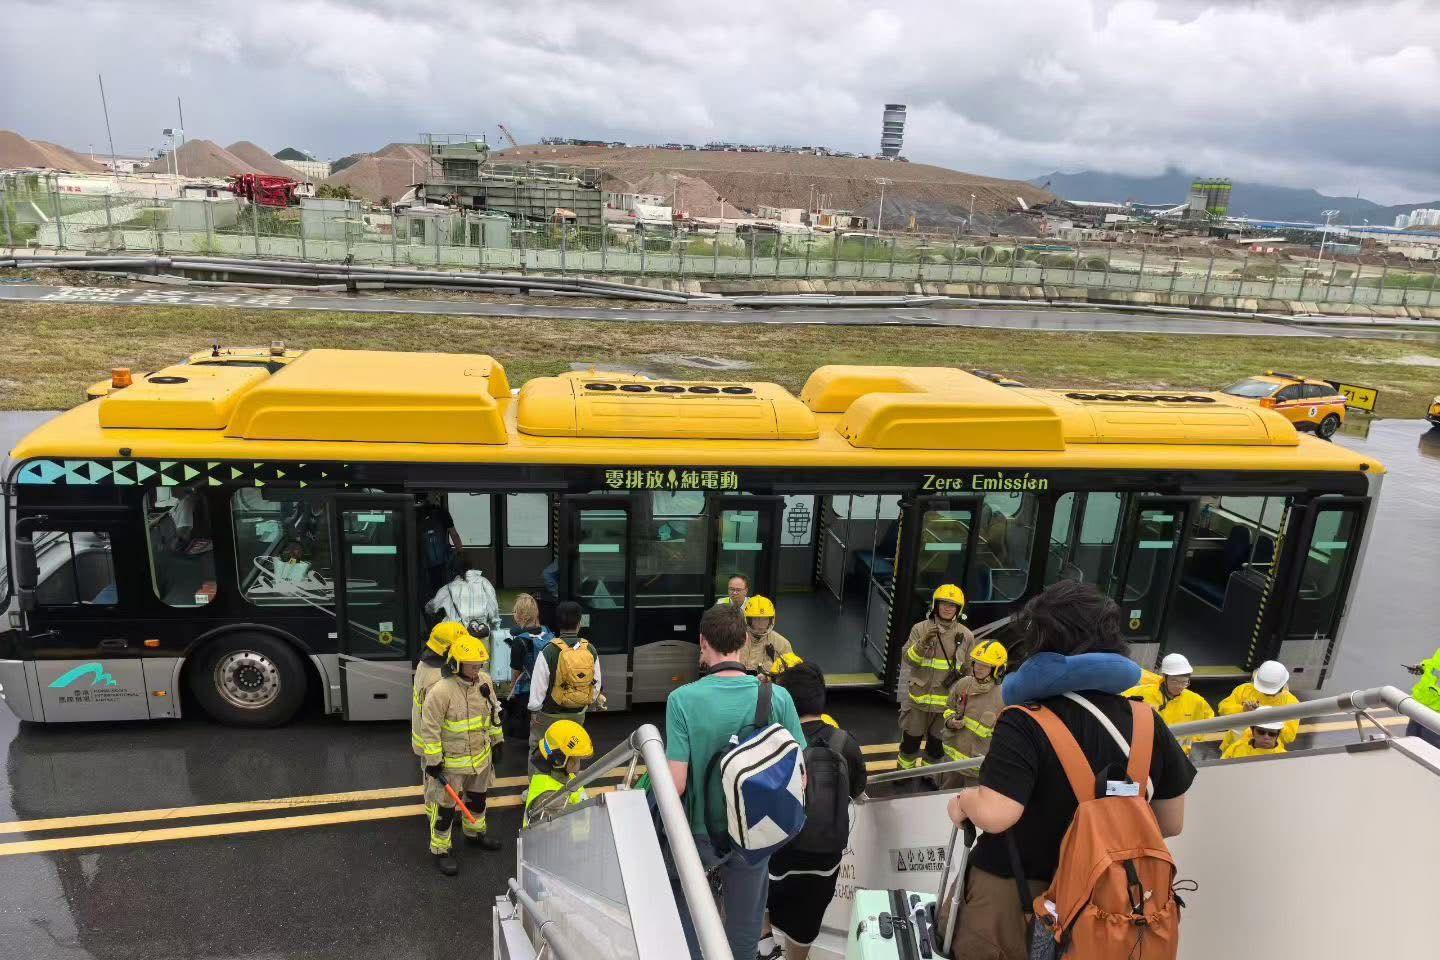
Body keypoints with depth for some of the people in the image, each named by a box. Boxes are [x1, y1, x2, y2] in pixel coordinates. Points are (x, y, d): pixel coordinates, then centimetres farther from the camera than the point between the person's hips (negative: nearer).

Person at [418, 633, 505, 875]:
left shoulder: (485, 681, -7)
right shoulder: (441, 691, -27)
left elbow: (493, 713, 9)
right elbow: (430, 728, -20)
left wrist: (497, 740, 15)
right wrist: (433, 762, -16)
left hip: (481, 756, 7)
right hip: (452, 762, -6)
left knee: (477, 798, 25)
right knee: (445, 807, 7)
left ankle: (474, 833, 48)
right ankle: (440, 850, 26)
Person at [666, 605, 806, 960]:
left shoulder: (682, 699, -22)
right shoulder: (778, 697, -15)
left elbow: (675, 783, -22)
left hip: (700, 833, -2)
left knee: (685, 916, 23)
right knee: (745, 926, 22)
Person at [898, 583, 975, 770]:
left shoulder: (966, 636, 0)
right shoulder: (921, 628, -5)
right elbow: (908, 660, -13)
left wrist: (959, 674, -3)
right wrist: (923, 642, -27)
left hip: (947, 700, 1)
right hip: (918, 697, -1)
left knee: (937, 742, 16)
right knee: (911, 739, 13)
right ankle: (904, 770, 35)